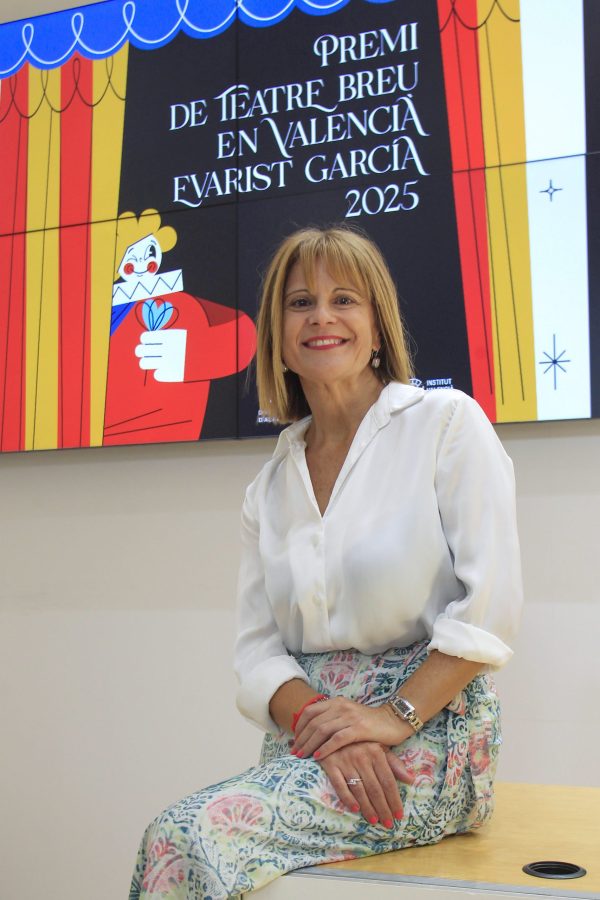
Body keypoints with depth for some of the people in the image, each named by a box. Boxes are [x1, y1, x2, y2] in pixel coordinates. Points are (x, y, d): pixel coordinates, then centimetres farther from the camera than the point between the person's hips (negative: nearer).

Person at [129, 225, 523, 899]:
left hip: (429, 736, -4)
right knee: (176, 837, -23)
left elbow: (490, 602, -8)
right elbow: (257, 644, 7)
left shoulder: (447, 422, 0)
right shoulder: (268, 487, 13)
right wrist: (317, 721, -13)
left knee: (189, 836, -24)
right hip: (308, 736, 5)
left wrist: (396, 716, -15)